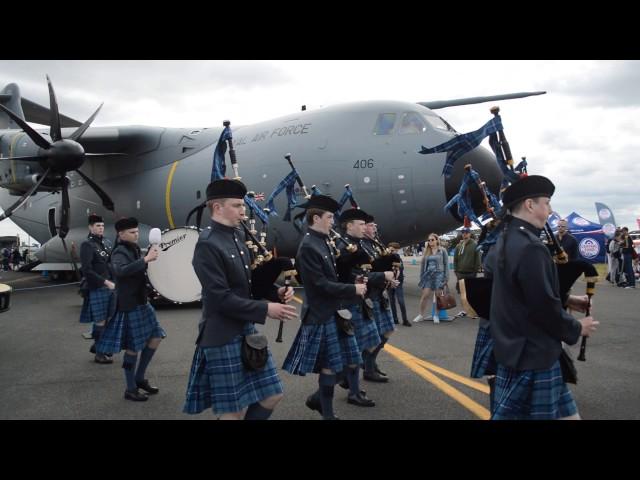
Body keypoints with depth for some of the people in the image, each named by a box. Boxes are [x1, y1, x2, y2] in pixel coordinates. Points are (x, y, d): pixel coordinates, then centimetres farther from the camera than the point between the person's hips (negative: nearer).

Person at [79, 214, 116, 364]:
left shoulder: (107, 243, 11)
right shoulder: (87, 245, -10)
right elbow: (86, 270, -17)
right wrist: (105, 282, -20)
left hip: (110, 287, 7)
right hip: (97, 289, -7)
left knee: (109, 319, 14)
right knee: (100, 321, 0)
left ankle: (96, 345, 33)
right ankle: (99, 354, 12)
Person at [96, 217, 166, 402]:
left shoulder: (134, 250, 10)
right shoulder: (119, 253, -16)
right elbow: (120, 271, -38)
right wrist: (146, 259, -38)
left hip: (141, 303, 9)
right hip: (129, 306, -9)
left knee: (156, 337, 11)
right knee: (133, 347, -1)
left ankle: (139, 378, 24)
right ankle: (130, 389, 13)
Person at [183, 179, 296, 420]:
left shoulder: (238, 236, 8)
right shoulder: (207, 245, -17)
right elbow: (221, 299, -22)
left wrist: (275, 291, -1)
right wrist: (266, 309, -21)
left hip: (248, 332, 8)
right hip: (223, 338, -8)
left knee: (271, 395, 12)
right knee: (233, 410, 4)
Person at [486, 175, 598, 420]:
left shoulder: (506, 242, 9)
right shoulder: (531, 247, -23)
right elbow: (543, 307, -22)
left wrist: (565, 300, 14)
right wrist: (576, 329, -6)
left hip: (518, 348, 10)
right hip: (531, 354, -10)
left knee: (564, 413, 17)